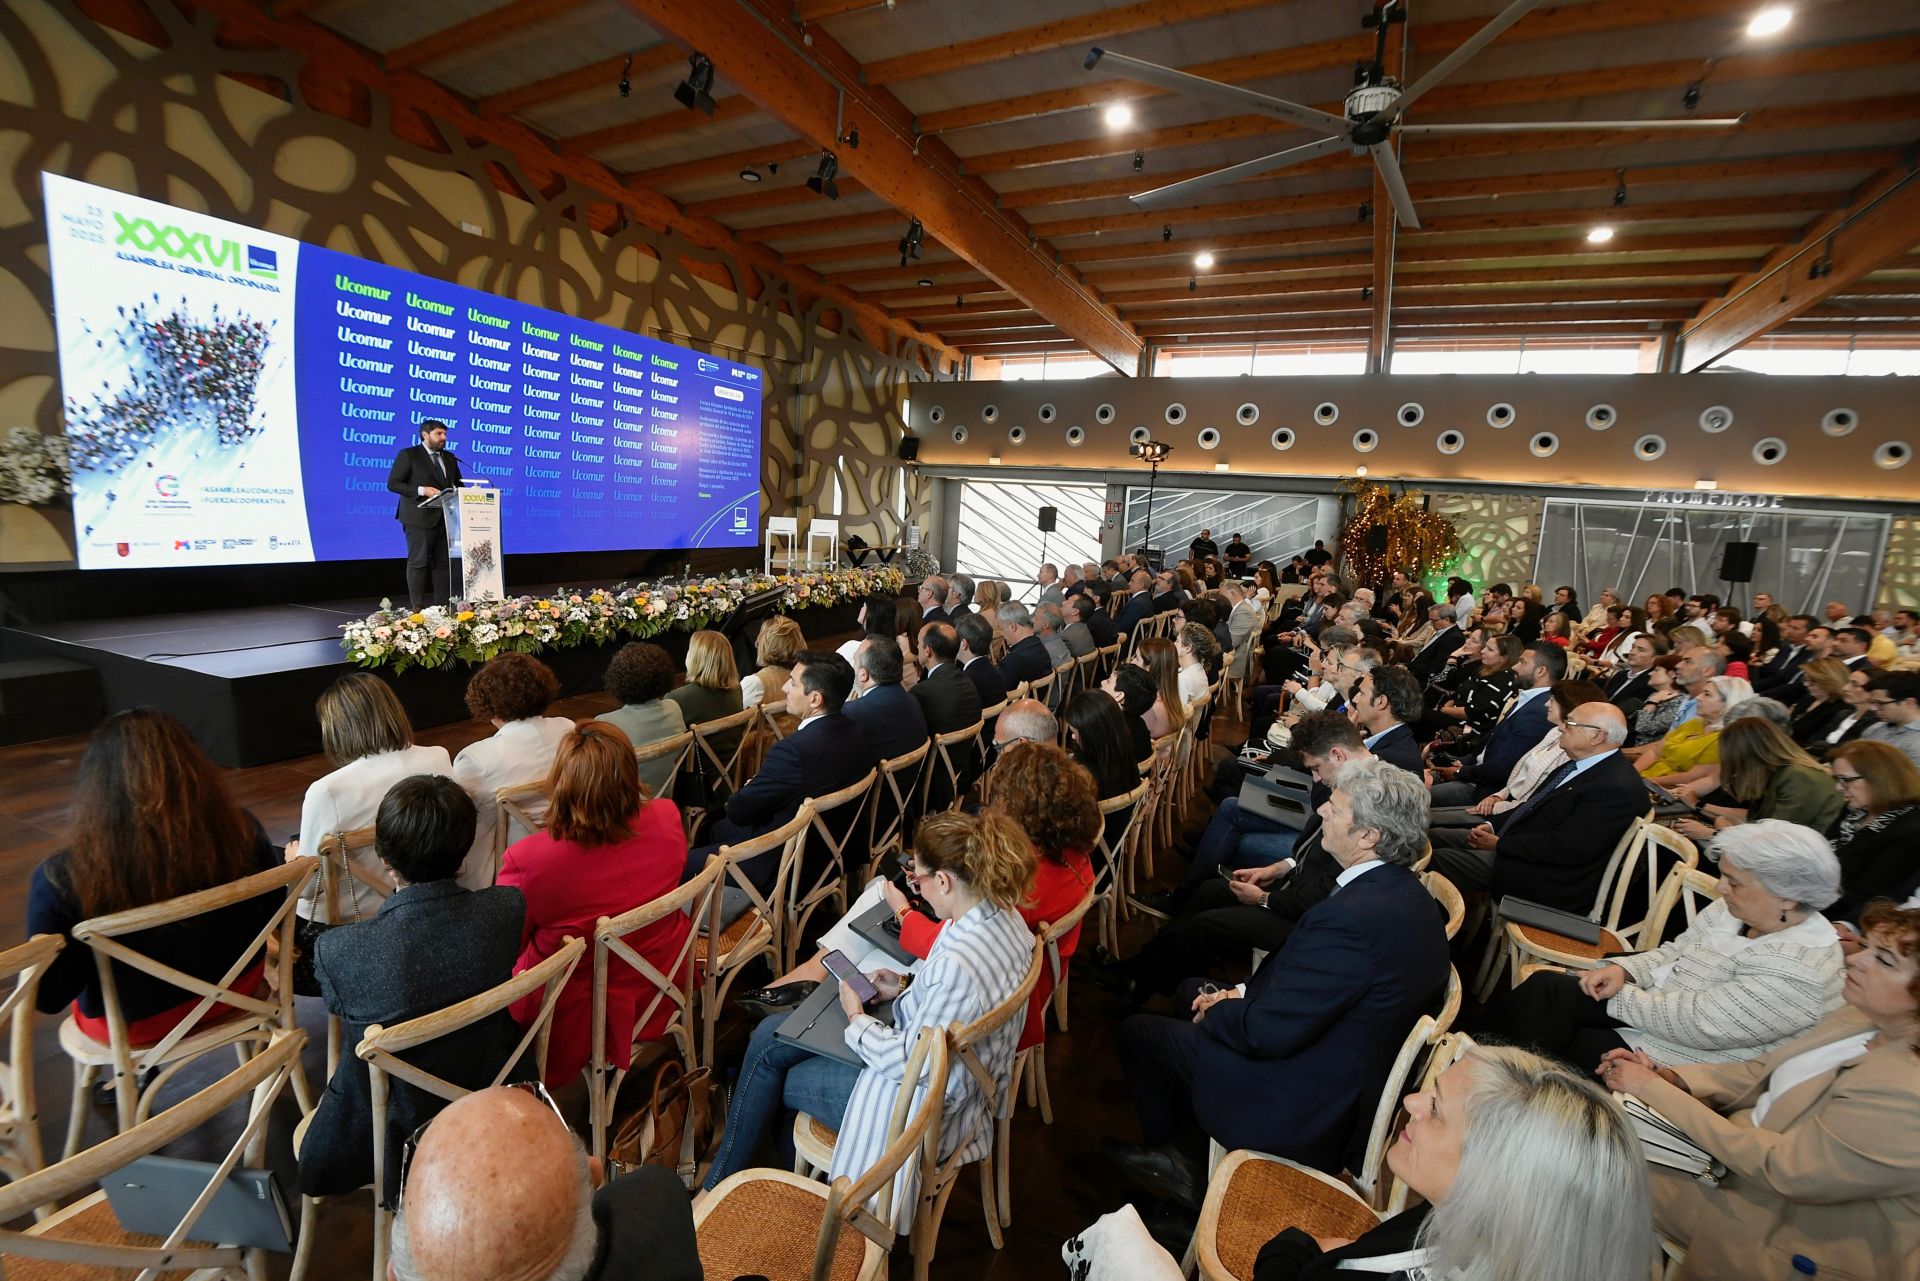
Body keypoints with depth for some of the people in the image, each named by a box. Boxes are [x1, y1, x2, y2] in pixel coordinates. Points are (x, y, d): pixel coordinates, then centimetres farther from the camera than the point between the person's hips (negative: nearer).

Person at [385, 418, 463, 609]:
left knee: (442, 562, 6)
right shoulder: (408, 455, -2)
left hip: (444, 517, 6)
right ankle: (417, 607, -1)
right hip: (419, 518, -6)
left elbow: (458, 484, 22)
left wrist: (457, 492, -2)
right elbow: (393, 483, -7)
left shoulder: (449, 457, 15)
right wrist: (421, 490, -19)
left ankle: (442, 604, 11)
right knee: (418, 562, -4)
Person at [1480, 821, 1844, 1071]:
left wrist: (1619, 997, -15)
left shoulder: (1798, 968, -24)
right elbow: (1673, 952, 10)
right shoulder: (1733, 911, 0)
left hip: (1680, 1062, -7)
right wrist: (1623, 969, -8)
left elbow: (1697, 1022, -26)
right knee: (1547, 985, -15)